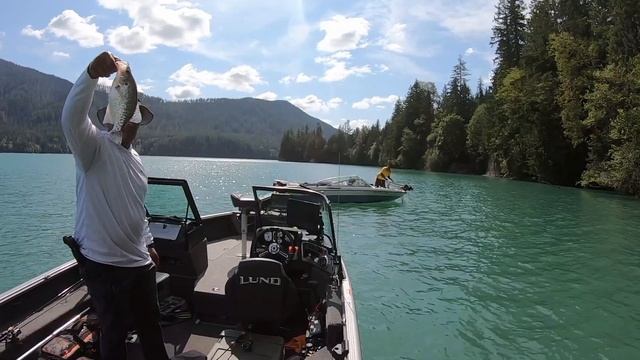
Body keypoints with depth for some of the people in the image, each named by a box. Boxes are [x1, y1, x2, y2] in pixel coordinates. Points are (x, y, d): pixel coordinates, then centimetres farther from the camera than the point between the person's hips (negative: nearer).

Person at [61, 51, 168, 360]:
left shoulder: (135, 158, 12)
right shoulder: (94, 145, -11)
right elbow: (71, 118, -35)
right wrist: (92, 73, -46)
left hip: (139, 261, 7)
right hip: (104, 263, -7)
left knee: (150, 323, 22)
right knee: (114, 332, 10)